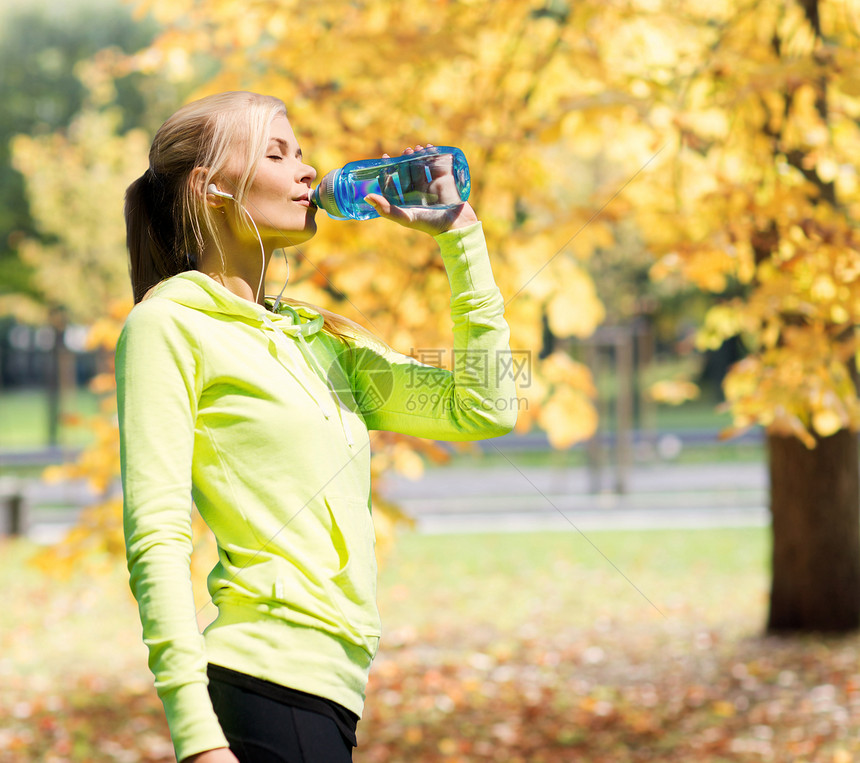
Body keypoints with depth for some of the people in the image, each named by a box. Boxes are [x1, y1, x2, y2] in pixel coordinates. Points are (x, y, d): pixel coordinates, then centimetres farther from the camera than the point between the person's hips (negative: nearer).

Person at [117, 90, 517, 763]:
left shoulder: (321, 338, 20)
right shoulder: (168, 324, -2)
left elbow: (484, 409, 13)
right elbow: (156, 539, -10)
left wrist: (459, 232, 14)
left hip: (328, 690, 7)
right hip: (269, 688, -7)